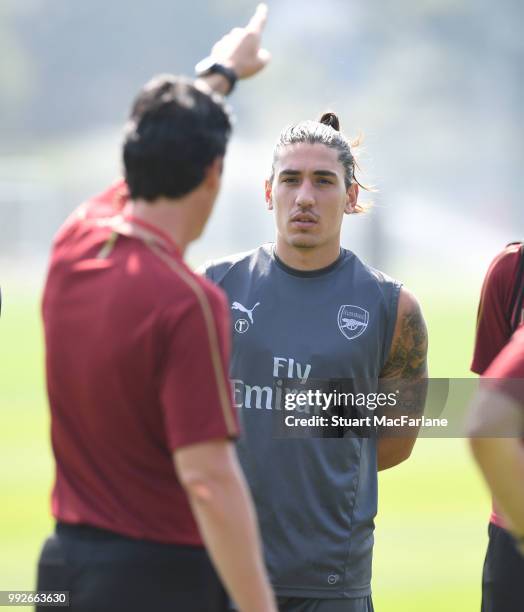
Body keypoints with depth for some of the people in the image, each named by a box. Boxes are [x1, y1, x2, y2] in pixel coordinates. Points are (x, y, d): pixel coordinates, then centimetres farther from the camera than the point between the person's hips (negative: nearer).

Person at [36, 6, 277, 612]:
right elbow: (207, 479, -23)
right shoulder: (187, 301, -19)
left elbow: (150, 162, 26)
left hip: (64, 562, 8)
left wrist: (221, 74, 42)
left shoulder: (74, 246, 4)